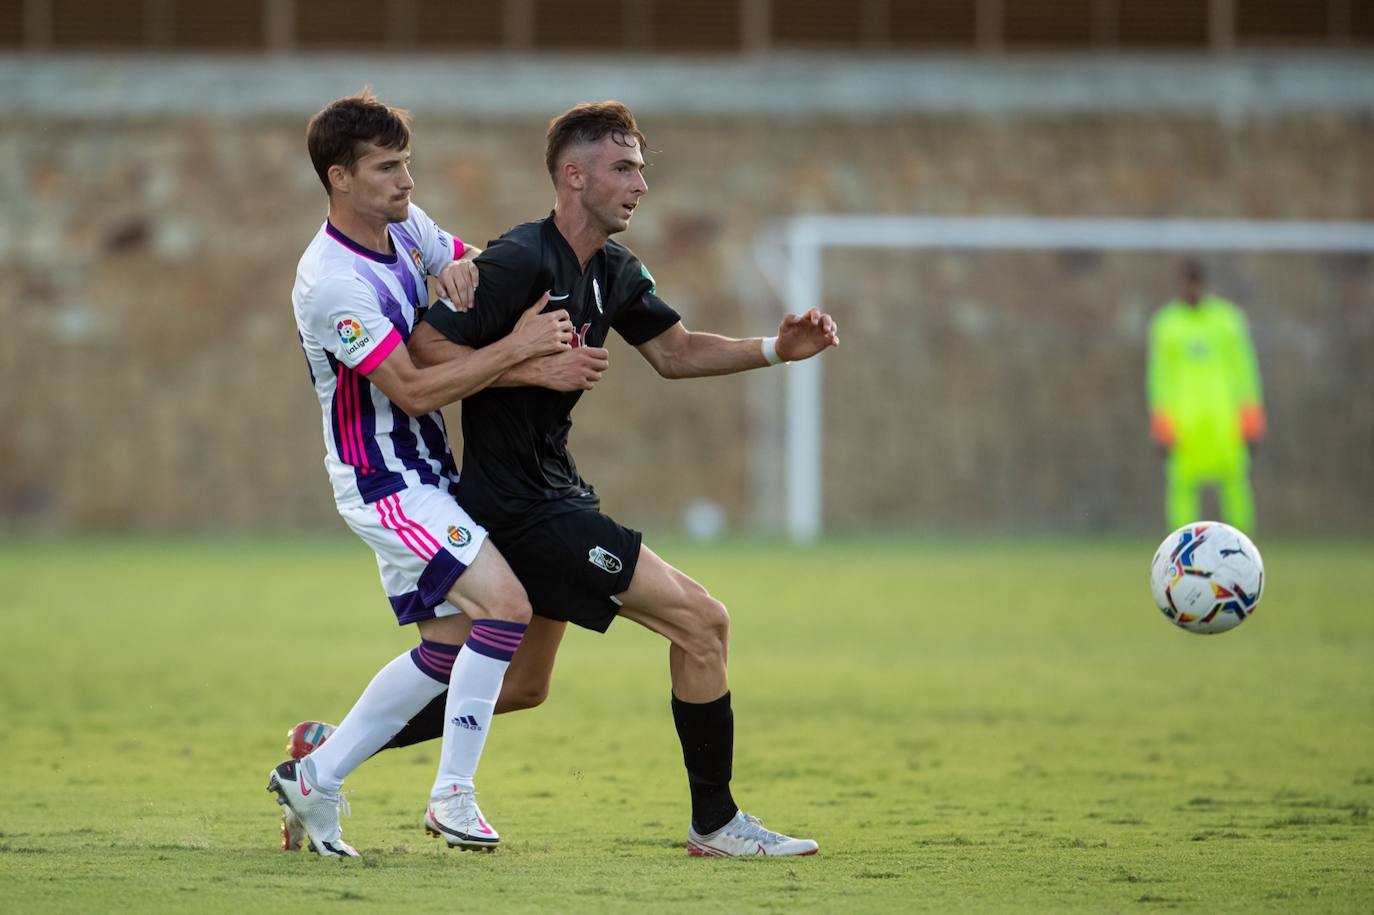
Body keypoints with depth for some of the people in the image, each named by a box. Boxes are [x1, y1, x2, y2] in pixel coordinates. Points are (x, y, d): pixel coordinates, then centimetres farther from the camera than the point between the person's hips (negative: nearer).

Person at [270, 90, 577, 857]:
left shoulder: (406, 226, 2)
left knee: (447, 645, 10)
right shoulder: (332, 283, -24)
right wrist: (518, 346, -25)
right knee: (505, 605, -21)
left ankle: (313, 779, 19)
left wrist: (465, 268, -3)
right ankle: (454, 794, -13)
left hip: (426, 475, 9)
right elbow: (415, 390, -26)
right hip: (383, 484, -9)